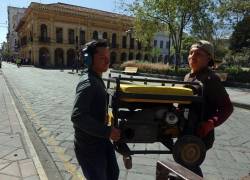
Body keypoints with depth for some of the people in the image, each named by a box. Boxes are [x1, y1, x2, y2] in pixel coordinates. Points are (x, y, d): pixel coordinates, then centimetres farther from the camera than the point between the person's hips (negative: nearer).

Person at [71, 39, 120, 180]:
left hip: (101, 141, 9)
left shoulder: (97, 79, 8)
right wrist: (107, 131, -29)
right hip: (89, 146, -9)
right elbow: (77, 117, -32)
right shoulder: (87, 83, -25)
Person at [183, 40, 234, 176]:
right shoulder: (188, 76, 7)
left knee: (188, 166, 2)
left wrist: (210, 124, -30)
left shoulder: (211, 79, -18)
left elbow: (227, 107, -20)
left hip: (200, 133, -8)